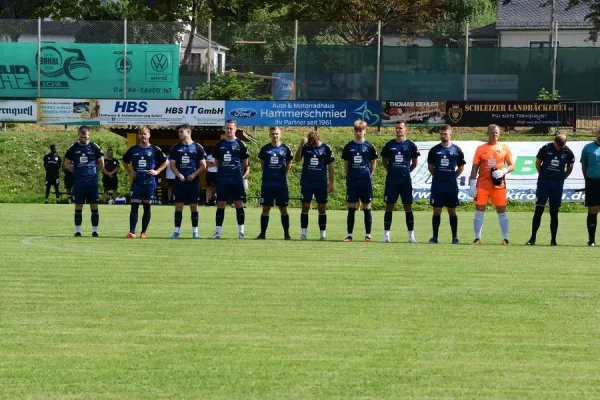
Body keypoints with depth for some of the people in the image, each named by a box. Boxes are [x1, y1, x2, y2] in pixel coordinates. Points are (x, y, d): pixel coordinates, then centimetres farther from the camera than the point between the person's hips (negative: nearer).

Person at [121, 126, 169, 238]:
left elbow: (166, 162, 8)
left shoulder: (154, 150, 0)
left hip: (149, 182, -1)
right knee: (134, 206, -5)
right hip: (136, 182, 1)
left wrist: (157, 171, -3)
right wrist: (129, 172, 8)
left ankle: (144, 232, 11)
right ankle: (132, 232, -8)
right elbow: (124, 161, 21)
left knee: (147, 206, 4)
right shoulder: (133, 150, 6)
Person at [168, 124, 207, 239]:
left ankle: (195, 231, 7)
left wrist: (194, 174, -11)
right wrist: (179, 175, -10)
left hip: (193, 181, -2)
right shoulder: (175, 148, 9)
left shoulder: (197, 147, 3)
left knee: (194, 206, 1)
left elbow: (203, 165, 3)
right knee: (178, 206, 0)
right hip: (179, 181, 2)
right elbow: (172, 164, 7)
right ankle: (177, 231, 5)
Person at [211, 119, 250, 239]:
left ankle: (241, 231, 5)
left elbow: (245, 163, 6)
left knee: (238, 204, 0)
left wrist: (237, 171, 9)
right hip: (222, 178, 2)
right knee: (220, 205, 3)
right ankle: (217, 232, 5)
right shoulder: (219, 144, 7)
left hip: (236, 179, -2)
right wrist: (224, 170, 11)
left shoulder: (240, 144, 0)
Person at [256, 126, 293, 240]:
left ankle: (286, 234, 6)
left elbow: (289, 164, 11)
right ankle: (262, 233, 7)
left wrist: (282, 174, 6)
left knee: (283, 209, 1)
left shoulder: (285, 148, 2)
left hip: (281, 184, -1)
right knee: (265, 208, 2)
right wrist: (269, 174, 9)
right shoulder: (265, 148, 5)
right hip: (267, 183, 1)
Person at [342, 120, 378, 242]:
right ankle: (349, 235, 6)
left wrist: (367, 174, 6)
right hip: (352, 181, 1)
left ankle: (368, 235, 6)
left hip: (366, 182, -1)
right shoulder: (348, 147, 5)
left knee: (367, 207, 2)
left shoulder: (369, 147, 1)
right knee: (351, 208, 2)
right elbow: (346, 164, 11)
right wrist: (349, 176, 6)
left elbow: (373, 163, 10)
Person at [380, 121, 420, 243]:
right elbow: (384, 161, 15)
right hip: (391, 180, 1)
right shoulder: (389, 145, 4)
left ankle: (411, 235, 4)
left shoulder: (410, 145, 0)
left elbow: (415, 162, 10)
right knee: (389, 207, 2)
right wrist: (392, 171, 11)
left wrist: (406, 171, 10)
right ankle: (386, 235, 6)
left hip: (405, 179, -1)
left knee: (408, 207, 1)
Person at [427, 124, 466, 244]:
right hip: (437, 185, 0)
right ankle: (435, 237, 6)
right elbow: (430, 166, 12)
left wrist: (453, 177, 4)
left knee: (452, 211, 5)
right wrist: (438, 176, 5)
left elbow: (461, 167, 11)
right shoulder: (434, 150, 3)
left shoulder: (456, 150, 2)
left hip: (451, 185, 0)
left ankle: (455, 237, 8)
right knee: (436, 211, 2)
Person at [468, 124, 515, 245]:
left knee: (502, 211, 4)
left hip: (499, 185, 0)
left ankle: (505, 238, 9)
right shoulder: (480, 149, 3)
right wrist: (472, 184, -4)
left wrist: (503, 171, -15)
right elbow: (475, 168, 3)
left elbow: (512, 166, 6)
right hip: (482, 185, 0)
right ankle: (477, 238, 4)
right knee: (479, 211, -1)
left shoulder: (504, 148, 4)